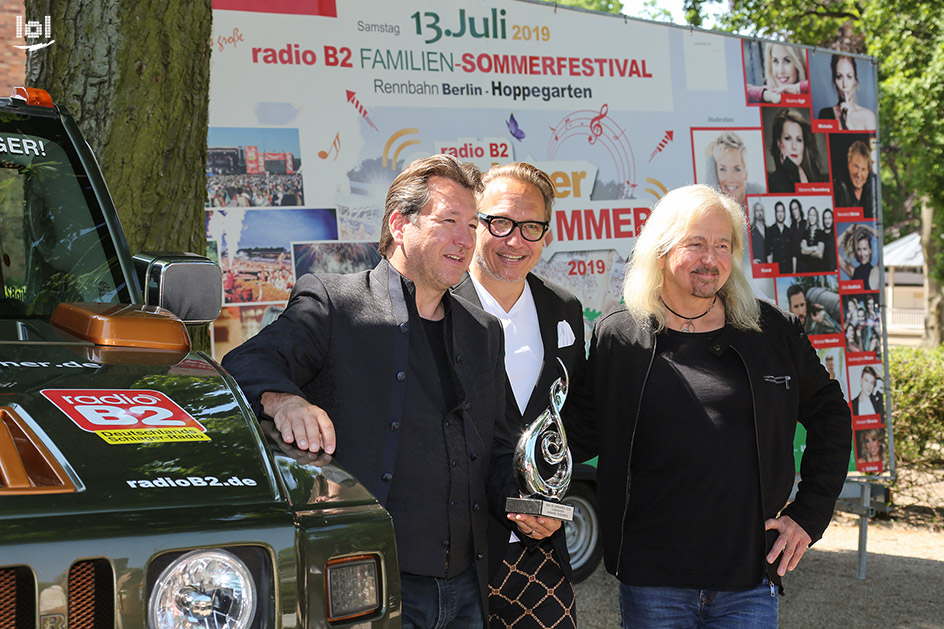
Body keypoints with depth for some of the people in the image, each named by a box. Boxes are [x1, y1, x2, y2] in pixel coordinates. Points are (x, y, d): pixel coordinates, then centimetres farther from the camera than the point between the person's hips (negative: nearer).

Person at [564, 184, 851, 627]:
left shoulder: (775, 333, 5)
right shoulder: (615, 337, 1)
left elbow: (829, 416, 14)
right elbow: (582, 430, 4)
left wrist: (809, 515, 8)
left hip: (750, 579, 1)